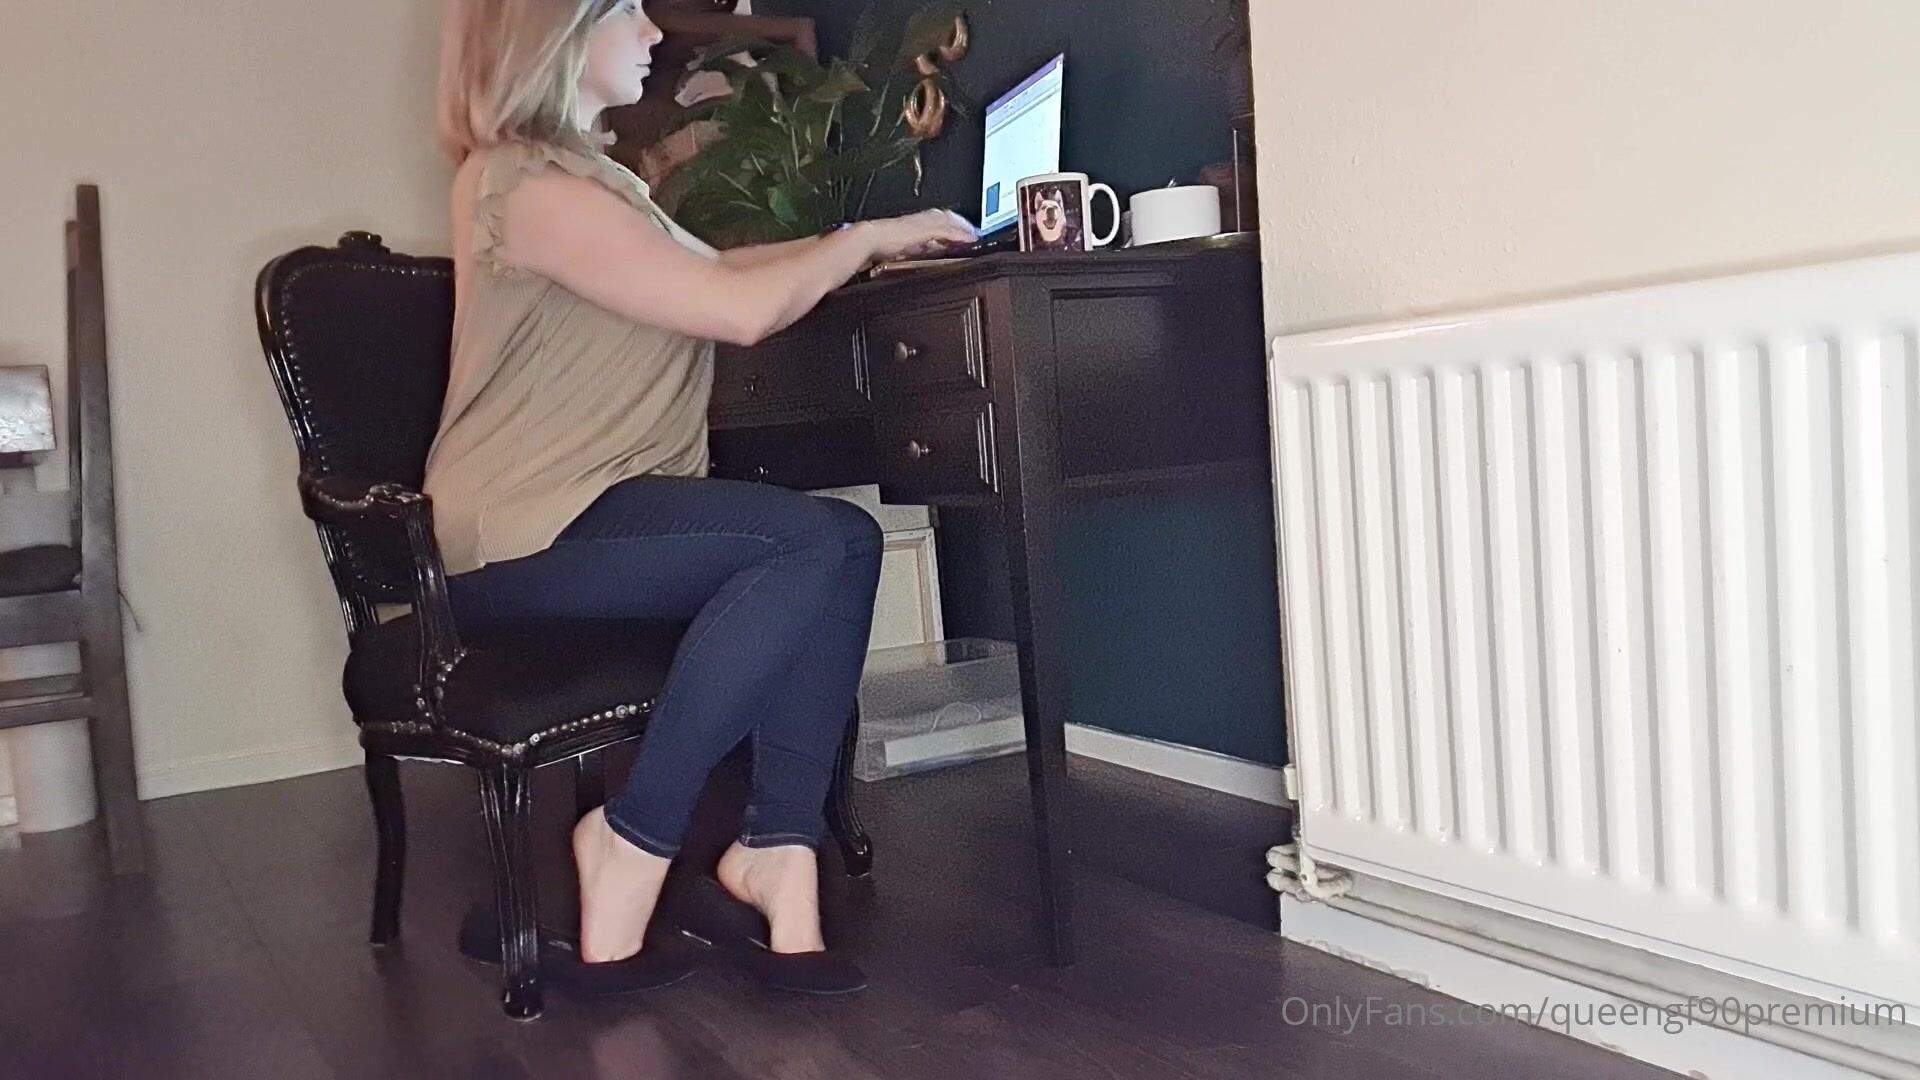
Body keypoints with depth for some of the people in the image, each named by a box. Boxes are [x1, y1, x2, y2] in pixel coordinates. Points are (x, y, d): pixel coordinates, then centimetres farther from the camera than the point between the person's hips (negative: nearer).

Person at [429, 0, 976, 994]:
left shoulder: (572, 174, 19)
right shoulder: (530, 187, -13)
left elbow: (707, 270, 25)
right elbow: (741, 311, -17)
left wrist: (851, 247, 17)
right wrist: (865, 238, -1)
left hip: (582, 517, 9)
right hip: (522, 541, -9)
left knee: (845, 542, -13)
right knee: (816, 543, -26)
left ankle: (777, 848, -13)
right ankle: (633, 838, -16)